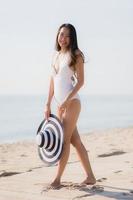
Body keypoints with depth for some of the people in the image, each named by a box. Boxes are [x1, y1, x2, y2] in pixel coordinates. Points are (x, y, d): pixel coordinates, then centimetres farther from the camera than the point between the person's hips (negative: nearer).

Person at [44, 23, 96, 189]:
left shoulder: (76, 55, -4)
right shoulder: (56, 55, 16)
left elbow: (80, 81, -10)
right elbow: (52, 82, 17)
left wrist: (68, 100, -19)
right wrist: (48, 104, 12)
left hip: (72, 102, -7)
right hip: (60, 103, 7)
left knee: (65, 140, -8)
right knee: (75, 141, 9)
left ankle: (57, 178, -5)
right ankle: (90, 177, 16)